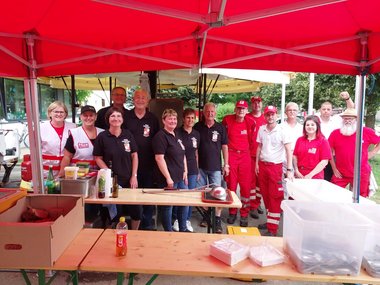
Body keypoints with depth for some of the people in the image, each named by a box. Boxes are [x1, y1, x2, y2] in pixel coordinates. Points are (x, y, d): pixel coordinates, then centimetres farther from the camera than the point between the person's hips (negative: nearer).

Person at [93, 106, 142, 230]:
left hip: (129, 180, 3)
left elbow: (134, 155, 5)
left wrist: (134, 176, -1)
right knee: (116, 213, 4)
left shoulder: (128, 135, 3)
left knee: (137, 211, 6)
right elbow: (98, 158, -1)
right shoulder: (102, 136, -3)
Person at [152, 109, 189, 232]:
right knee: (168, 206, 5)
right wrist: (168, 178, -20)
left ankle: (183, 229, 33)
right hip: (169, 179, -9)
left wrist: (185, 172, 12)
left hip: (181, 178, 9)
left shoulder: (177, 136, 14)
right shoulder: (160, 136, -12)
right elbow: (159, 158, -19)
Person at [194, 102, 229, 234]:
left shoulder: (220, 128, 0)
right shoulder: (197, 127, 2)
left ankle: (217, 220, 8)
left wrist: (226, 165, 0)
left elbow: (224, 147, 4)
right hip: (201, 166, 2)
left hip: (215, 166, -1)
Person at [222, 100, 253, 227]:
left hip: (245, 155, 1)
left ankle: (244, 214, 17)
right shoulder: (227, 119, -4)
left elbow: (251, 139, 12)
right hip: (231, 155, -1)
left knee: (245, 186, 4)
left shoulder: (250, 122, -2)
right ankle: (232, 212, 23)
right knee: (231, 185, 7)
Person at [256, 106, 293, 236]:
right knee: (265, 194, 13)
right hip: (262, 165, 5)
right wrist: (257, 163, 9)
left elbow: (288, 151, -11)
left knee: (275, 196, -2)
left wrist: (289, 169, -17)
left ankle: (273, 228, 4)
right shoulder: (261, 129, 5)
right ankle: (269, 220, 29)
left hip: (275, 166, -5)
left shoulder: (281, 131, -10)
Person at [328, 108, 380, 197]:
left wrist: (372, 153, -1)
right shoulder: (335, 133, -2)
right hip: (340, 174, 0)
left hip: (361, 174, 0)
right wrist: (334, 169, 1)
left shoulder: (366, 132, -4)